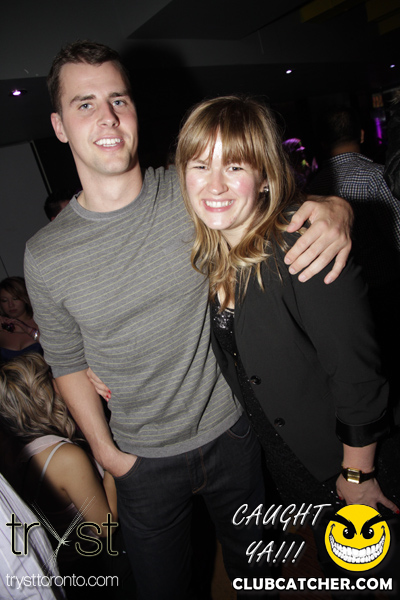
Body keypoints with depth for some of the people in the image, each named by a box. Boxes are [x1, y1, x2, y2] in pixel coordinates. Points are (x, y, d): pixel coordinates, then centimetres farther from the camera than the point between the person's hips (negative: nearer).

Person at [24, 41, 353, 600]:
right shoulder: (45, 255, -11)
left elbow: (288, 203, -4)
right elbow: (67, 361, 0)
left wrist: (334, 211, -28)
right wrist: (106, 451, 0)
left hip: (232, 431, 1)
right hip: (145, 462, 0)